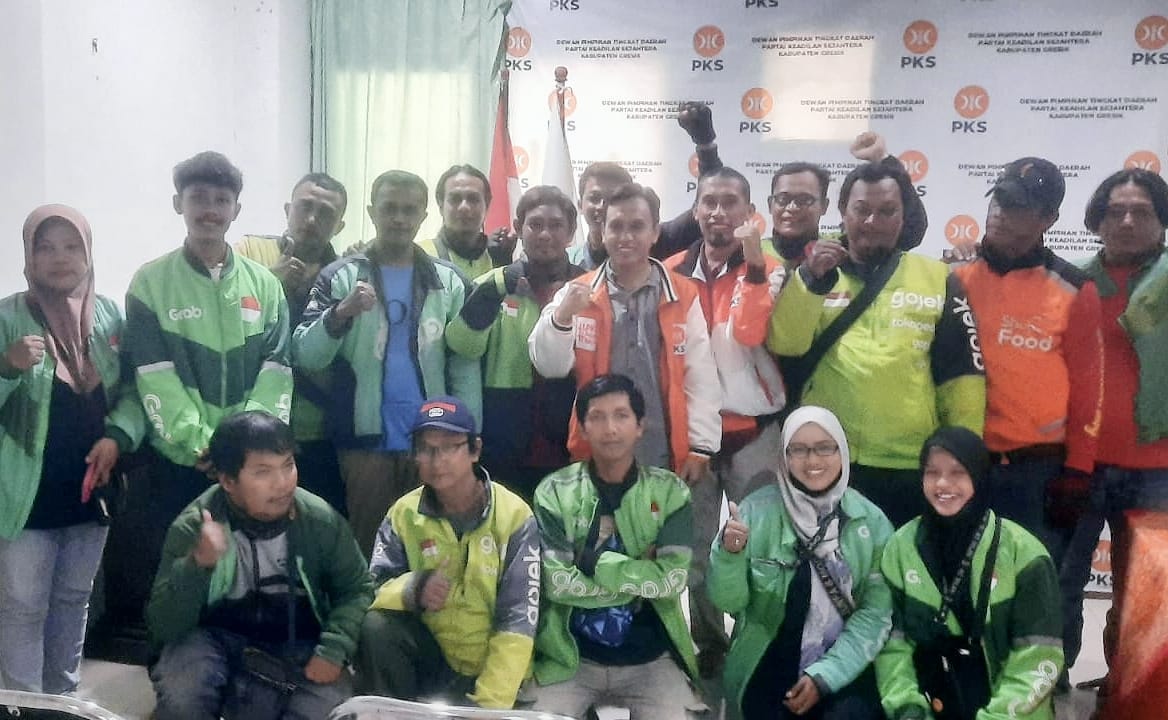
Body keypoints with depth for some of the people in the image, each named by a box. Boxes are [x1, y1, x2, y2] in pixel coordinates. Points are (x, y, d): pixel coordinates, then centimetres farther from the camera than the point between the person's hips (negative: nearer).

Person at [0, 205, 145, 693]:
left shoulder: (109, 314, 2)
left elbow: (134, 389, 3)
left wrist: (118, 437, -14)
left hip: (91, 486, 4)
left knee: (74, 601, 19)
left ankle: (65, 699, 34)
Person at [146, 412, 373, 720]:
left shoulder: (320, 519, -10)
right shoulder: (192, 527, -13)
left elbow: (357, 588, 2)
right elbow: (164, 628, -17)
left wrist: (333, 649, -14)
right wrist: (197, 565, -35)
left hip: (296, 646, 2)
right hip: (216, 639, -2)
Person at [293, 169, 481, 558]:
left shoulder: (449, 282, 5)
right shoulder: (340, 277, 0)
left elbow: (465, 368, 3)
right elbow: (305, 356, -8)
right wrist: (340, 313, -25)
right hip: (365, 442, -1)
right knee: (367, 549, 10)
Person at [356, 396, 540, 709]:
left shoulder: (514, 516, -14)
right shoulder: (404, 514, -4)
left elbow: (518, 622, -17)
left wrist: (490, 703, -22)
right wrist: (412, 589, -27)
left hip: (491, 666, -3)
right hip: (431, 652, 4)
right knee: (377, 627, -22)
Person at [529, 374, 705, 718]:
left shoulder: (670, 492, -2)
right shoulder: (555, 492, -5)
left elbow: (672, 580, -13)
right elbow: (557, 583, -15)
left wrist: (593, 560, -15)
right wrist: (641, 576, -12)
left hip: (650, 660, 1)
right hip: (571, 657, 0)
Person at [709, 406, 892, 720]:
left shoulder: (871, 520, -1)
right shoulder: (756, 510, -5)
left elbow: (877, 611, -2)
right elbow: (728, 602, -6)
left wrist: (825, 675, -10)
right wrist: (727, 553, -24)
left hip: (844, 667, 0)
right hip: (769, 667, 0)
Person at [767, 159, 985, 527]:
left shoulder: (938, 280, 6)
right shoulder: (813, 274, 8)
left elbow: (962, 375, 5)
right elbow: (785, 345, -7)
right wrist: (812, 280, -19)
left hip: (912, 467, 0)